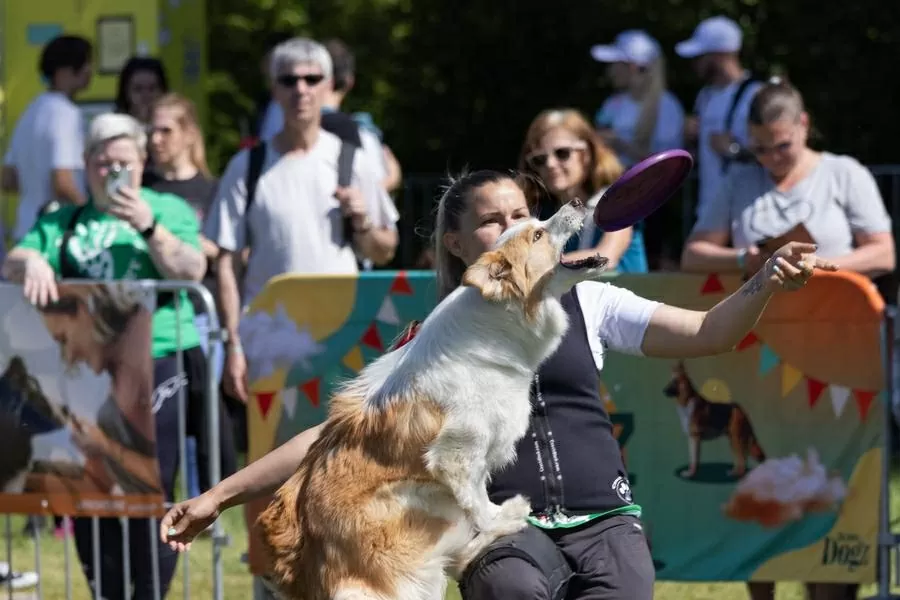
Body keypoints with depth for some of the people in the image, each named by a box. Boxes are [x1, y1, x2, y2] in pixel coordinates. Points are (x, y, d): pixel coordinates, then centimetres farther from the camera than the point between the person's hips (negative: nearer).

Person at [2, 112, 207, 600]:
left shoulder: (169, 210, 10)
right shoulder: (62, 222, 16)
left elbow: (191, 271, -3)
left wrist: (148, 227, -16)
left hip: (156, 366, -3)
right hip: (81, 371, 3)